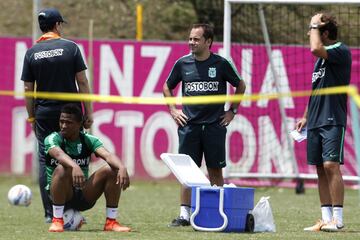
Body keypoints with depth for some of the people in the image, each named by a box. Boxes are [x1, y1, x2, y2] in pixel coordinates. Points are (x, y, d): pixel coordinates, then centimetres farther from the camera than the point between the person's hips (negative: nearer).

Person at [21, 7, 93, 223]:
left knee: (45, 161, 5)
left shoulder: (32, 53, 2)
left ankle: (50, 213, 2)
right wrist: (88, 112, 1)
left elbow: (28, 89, 3)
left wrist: (32, 117, 12)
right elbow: (82, 82, -5)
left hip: (44, 114, 2)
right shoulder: (71, 47, -4)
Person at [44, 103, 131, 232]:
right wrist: (74, 166, -56)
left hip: (84, 196, 3)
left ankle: (111, 222, -12)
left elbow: (107, 155, -19)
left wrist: (122, 167, -42)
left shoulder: (88, 140, 0)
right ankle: (57, 221, -25)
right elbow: (59, 154, -34)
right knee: (62, 169, -34)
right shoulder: (53, 139, -9)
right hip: (61, 195, -3)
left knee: (112, 170, -17)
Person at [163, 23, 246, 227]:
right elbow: (167, 87, 20)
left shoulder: (221, 64, -1)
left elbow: (240, 85, 13)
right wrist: (173, 110, 9)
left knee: (215, 171, 2)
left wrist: (232, 111, 8)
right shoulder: (182, 64, 4)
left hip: (215, 125, -1)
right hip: (189, 125, 1)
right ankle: (184, 215, 0)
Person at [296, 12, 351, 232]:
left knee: (331, 165, -14)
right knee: (321, 169, 6)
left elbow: (316, 49, -27)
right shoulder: (322, 56, 18)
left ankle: (338, 218, -14)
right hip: (316, 121, 9)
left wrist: (315, 25, -11)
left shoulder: (341, 51, -8)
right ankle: (326, 219, 9)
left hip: (333, 121, -9)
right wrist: (306, 116, 24)